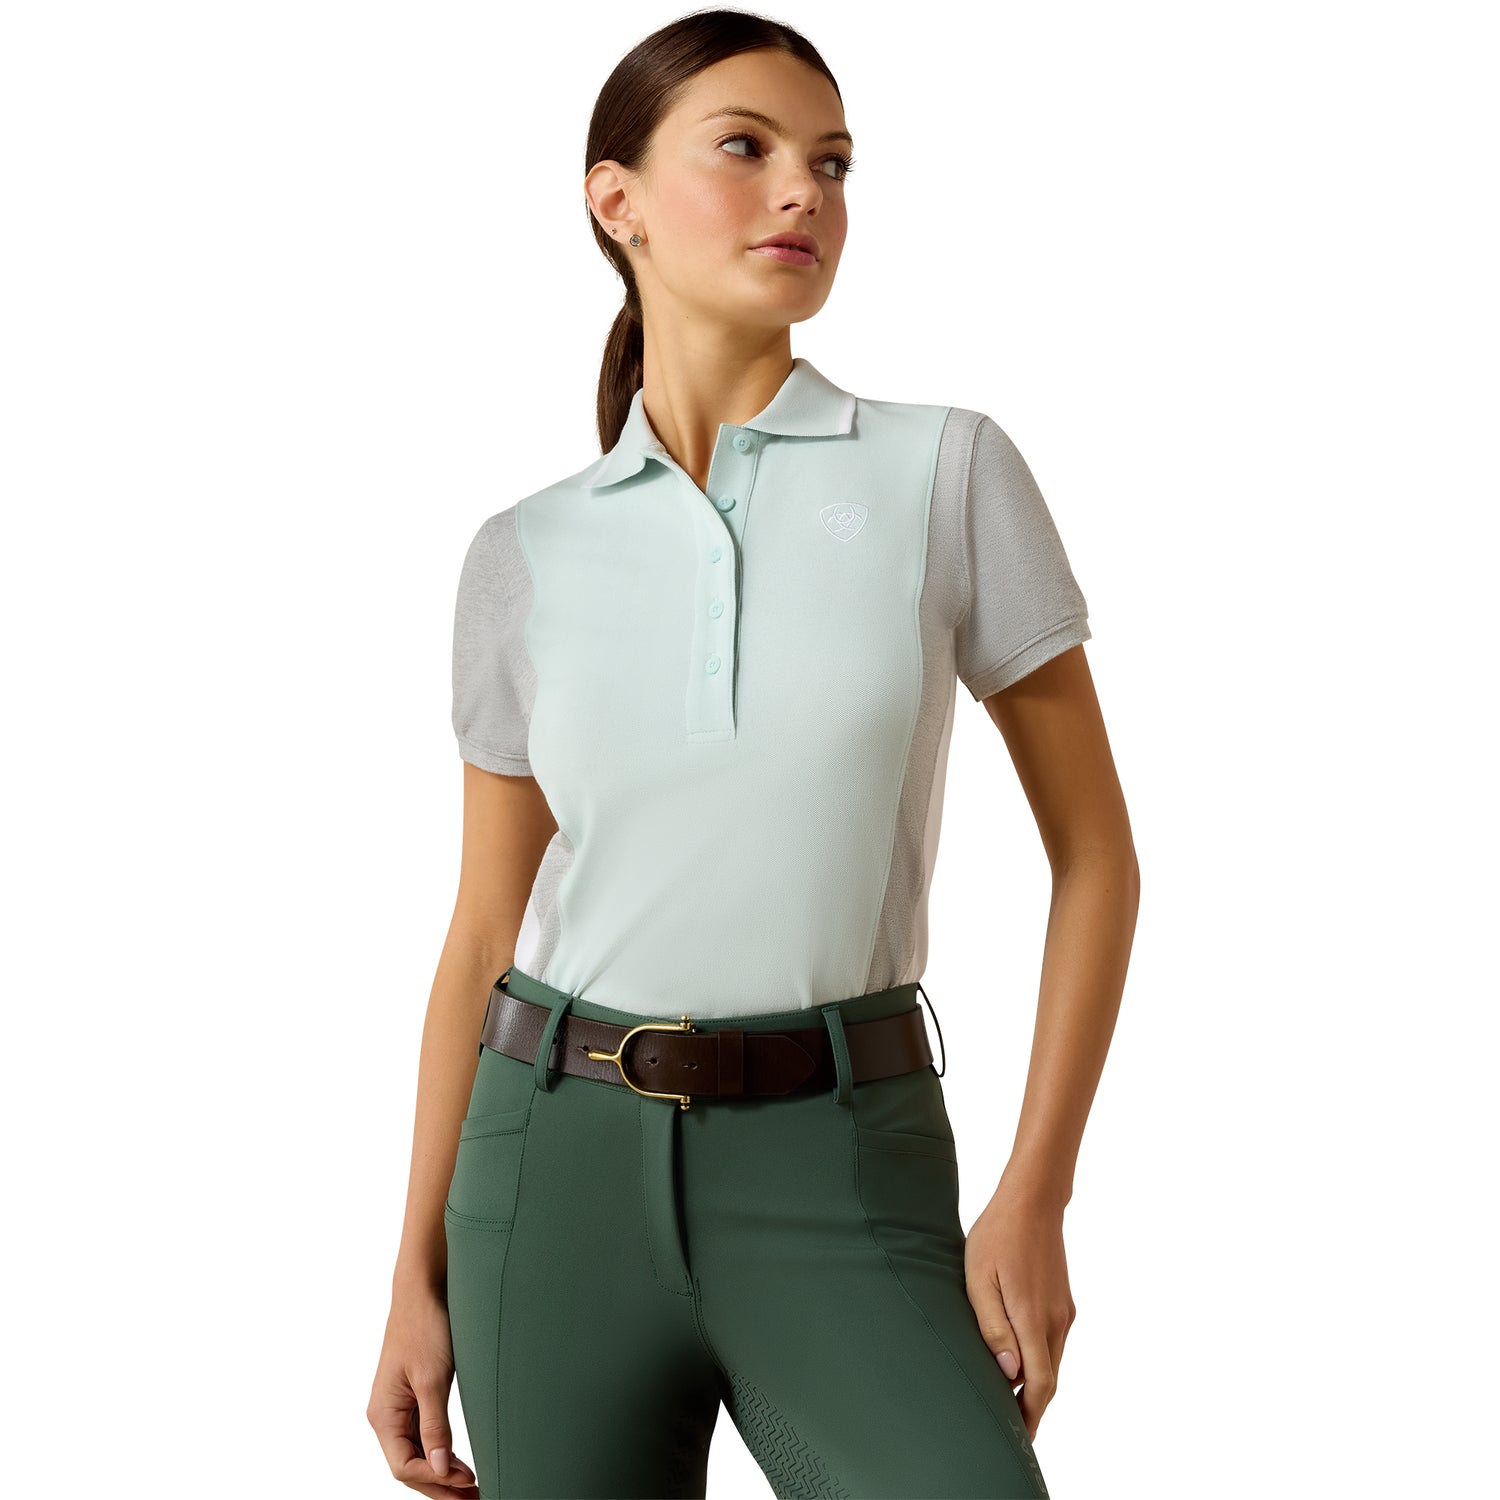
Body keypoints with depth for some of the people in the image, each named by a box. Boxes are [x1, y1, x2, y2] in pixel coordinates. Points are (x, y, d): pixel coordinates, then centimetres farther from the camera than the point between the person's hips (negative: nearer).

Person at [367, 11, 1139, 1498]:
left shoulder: (952, 473, -2)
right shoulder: (525, 557, 5)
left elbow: (1095, 855, 1)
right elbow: (484, 931, 11)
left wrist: (1034, 1199, -8)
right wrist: (419, 1278, 9)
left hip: (841, 1177, -2)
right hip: (566, 1164, 2)